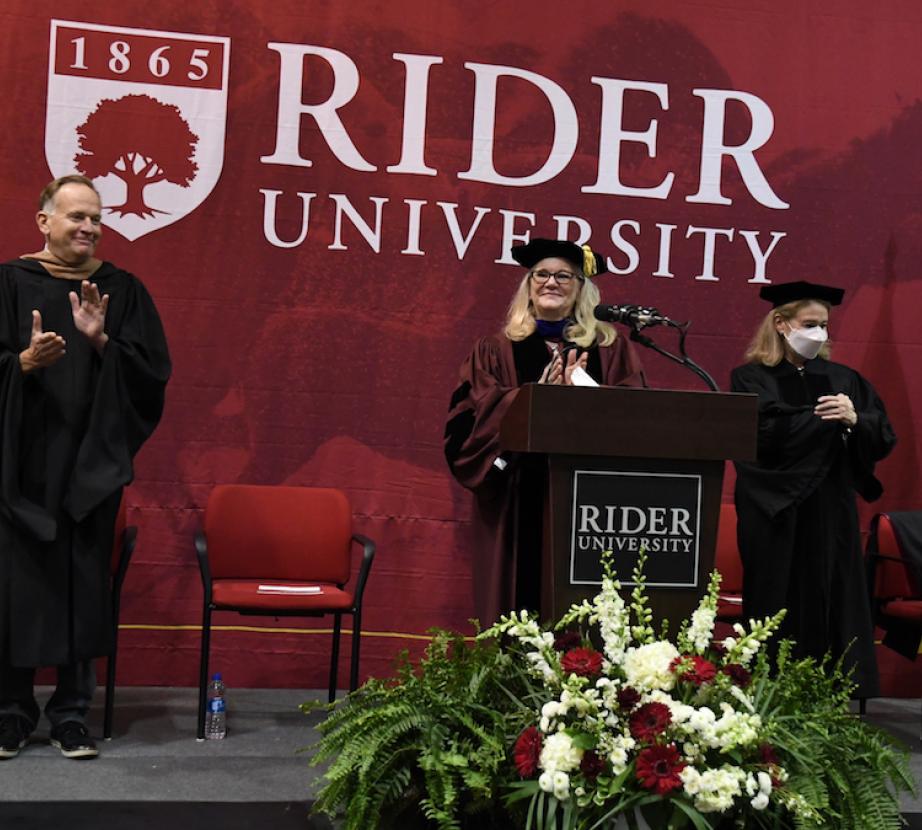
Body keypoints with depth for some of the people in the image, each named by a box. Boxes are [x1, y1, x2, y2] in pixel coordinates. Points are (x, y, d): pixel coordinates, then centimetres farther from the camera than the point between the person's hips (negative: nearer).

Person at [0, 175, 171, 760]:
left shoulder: (122, 290, 7)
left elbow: (152, 373, 1)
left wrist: (101, 341, -13)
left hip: (90, 464, 1)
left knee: (84, 585, 3)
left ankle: (73, 713, 14)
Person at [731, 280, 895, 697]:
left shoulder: (843, 379, 13)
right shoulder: (752, 378, 2)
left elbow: (883, 438, 5)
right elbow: (769, 434, -14)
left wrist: (855, 420, -15)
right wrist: (827, 419, -9)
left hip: (832, 516, 3)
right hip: (776, 517, -3)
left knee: (833, 609, 1)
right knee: (780, 612, -1)